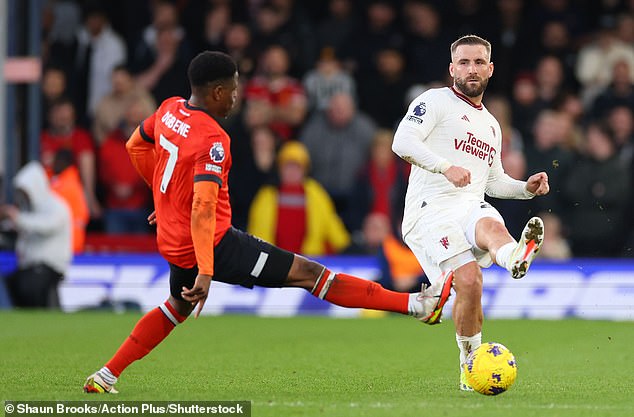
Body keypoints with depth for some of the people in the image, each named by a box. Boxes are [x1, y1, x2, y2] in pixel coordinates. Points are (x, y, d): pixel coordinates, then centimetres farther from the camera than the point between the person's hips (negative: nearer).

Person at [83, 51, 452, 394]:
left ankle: (105, 377, 30)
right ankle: (415, 304, -10)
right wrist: (205, 272, -36)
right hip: (212, 244, -9)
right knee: (307, 272, -9)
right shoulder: (212, 140, -24)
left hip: (172, 244, 9)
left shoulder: (169, 110, 1)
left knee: (178, 307, 34)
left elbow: (136, 146, 21)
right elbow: (203, 208, -32)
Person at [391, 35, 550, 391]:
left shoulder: (491, 125, 30)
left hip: (471, 207, 3)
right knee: (469, 280, -28)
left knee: (490, 225, -37)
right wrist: (447, 167, -20)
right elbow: (403, 142, -8)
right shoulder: (436, 101, 7)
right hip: (430, 209, -3)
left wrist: (527, 188, 17)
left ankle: (516, 257, -72)